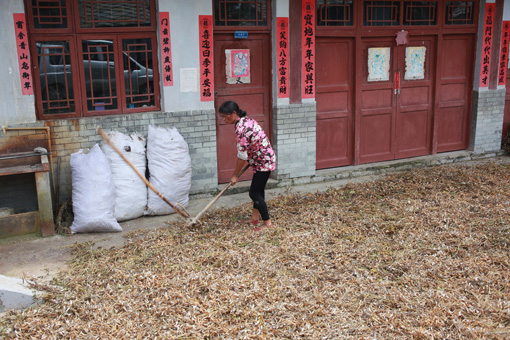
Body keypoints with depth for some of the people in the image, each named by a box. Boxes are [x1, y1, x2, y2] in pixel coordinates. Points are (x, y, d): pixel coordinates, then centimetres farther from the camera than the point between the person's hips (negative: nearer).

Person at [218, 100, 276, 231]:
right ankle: (254, 218, 29)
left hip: (263, 162, -10)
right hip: (265, 159, 10)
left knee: (254, 193, -2)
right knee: (258, 191, 17)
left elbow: (242, 156, -21)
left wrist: (235, 175, -10)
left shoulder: (241, 129, -25)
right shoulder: (246, 120, 4)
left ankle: (268, 223, 9)